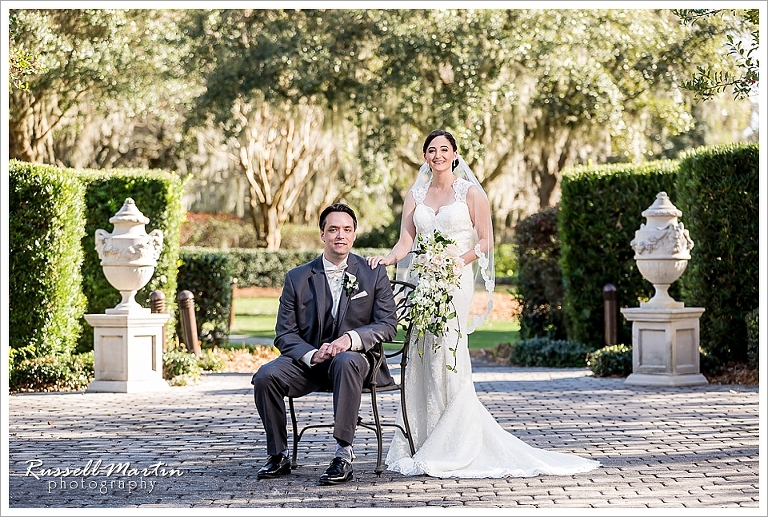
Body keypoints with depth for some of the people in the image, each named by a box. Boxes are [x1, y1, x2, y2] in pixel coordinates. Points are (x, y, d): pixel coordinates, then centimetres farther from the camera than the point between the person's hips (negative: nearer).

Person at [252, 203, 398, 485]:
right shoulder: (297, 278, 5)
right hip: (308, 360, 2)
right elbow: (284, 334, 2)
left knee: (346, 362, -38)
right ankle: (279, 455, -9)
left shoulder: (374, 274, 3)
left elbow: (388, 325, -4)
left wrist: (349, 339, -22)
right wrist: (312, 355, -19)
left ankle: (343, 454, -35)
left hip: (353, 357, -2)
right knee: (265, 376, -26)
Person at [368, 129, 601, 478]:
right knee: (423, 361, 0)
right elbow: (406, 241, 6)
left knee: (447, 357, -10)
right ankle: (421, 444, 3)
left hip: (455, 282, -4)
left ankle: (451, 448, -6)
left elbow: (485, 242, 0)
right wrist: (387, 259, -14)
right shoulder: (415, 196, 14)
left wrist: (456, 263, -13)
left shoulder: (470, 192, 4)